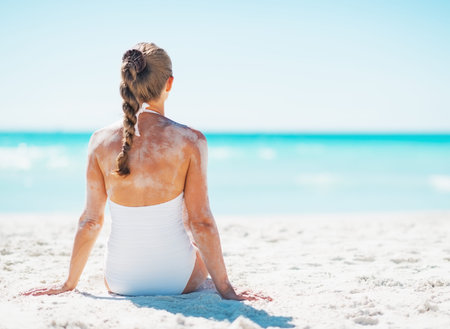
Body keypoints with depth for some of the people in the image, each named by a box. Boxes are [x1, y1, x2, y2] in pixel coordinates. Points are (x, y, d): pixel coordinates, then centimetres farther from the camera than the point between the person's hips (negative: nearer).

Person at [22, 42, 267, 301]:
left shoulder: (101, 141, -9)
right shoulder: (190, 141, -16)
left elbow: (91, 221, -4)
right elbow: (201, 223, -14)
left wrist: (70, 283, 10)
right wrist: (225, 289, -5)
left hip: (120, 281, 2)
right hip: (177, 280, -2)